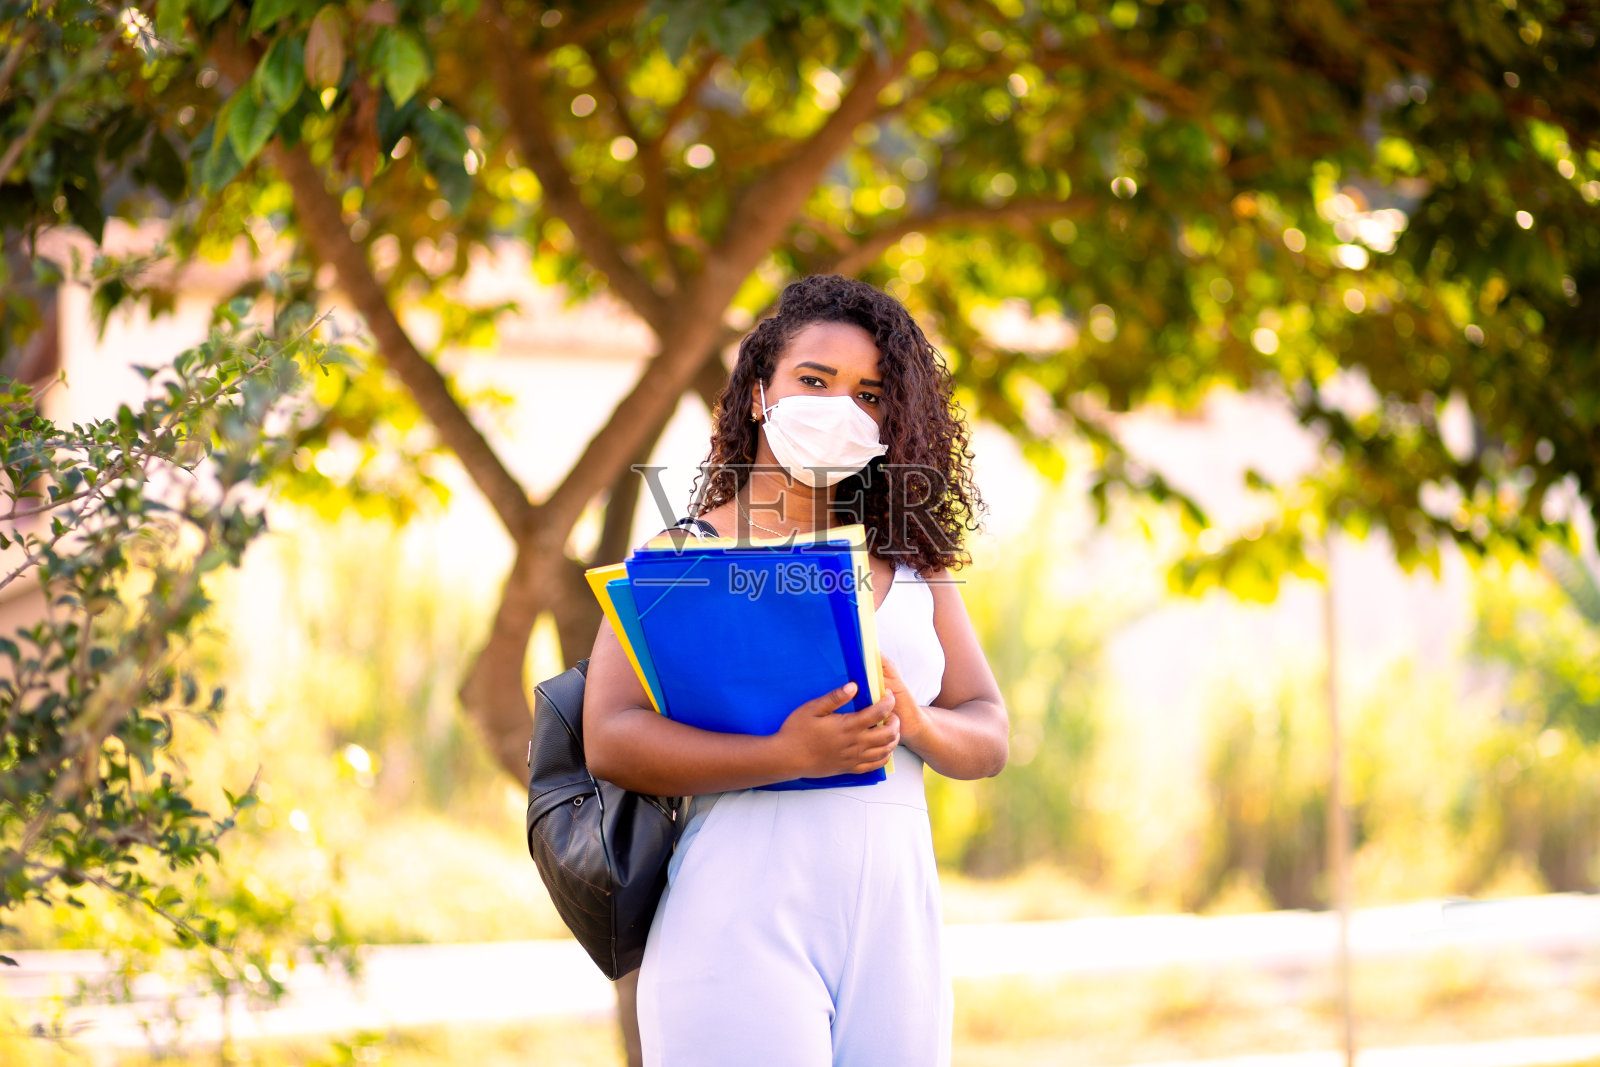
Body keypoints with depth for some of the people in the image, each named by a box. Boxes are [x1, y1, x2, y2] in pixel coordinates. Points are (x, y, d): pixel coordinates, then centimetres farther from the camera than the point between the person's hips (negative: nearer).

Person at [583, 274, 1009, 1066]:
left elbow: (988, 738, 14)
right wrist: (790, 755, -20)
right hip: (745, 926, -4)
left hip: (895, 930, 5)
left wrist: (916, 725, -9)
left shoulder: (911, 564, 16)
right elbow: (611, 741, -9)